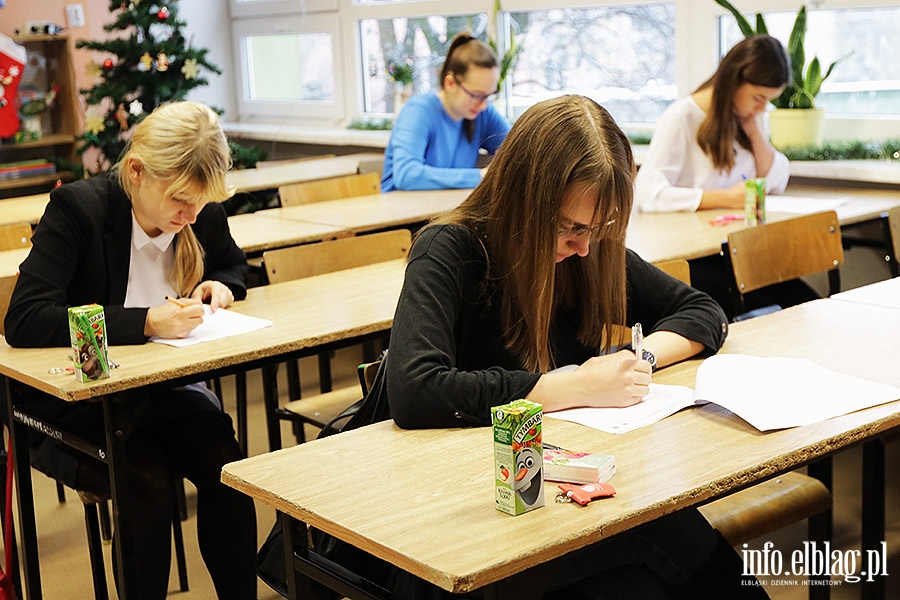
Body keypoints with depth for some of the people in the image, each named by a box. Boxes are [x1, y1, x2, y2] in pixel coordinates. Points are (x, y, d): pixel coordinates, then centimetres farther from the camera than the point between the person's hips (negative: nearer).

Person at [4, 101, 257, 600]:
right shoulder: (77, 208, -18)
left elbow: (234, 265, 22)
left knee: (225, 464, -22)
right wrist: (146, 322, -33)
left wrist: (220, 286, -4)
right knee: (148, 480, -29)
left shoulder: (203, 215, -3)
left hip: (163, 389, 4)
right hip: (75, 401, -4)